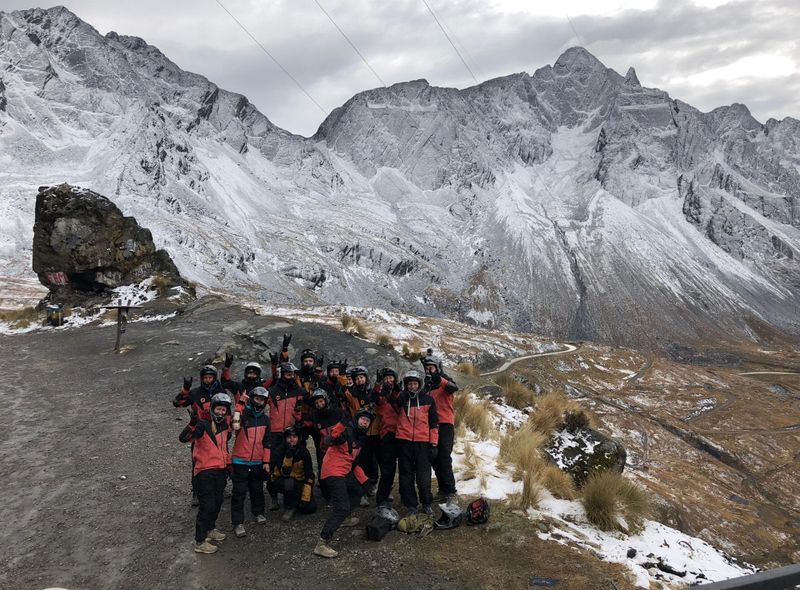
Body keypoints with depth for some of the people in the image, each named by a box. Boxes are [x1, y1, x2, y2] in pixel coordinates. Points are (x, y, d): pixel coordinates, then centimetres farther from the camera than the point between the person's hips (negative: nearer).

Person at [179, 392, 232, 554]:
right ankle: (200, 542, 1)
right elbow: (183, 438, -30)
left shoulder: (224, 425, 6)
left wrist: (228, 465, 23)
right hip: (205, 471, -7)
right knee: (207, 505, -8)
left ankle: (210, 529, 38)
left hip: (220, 470, 7)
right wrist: (193, 425, -45)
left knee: (217, 502, 18)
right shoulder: (203, 424, -16)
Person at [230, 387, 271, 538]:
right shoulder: (242, 414, -7)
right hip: (240, 461, -4)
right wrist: (239, 405, -29)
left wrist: (266, 461, 9)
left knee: (257, 489, 18)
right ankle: (238, 523, 4)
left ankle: (258, 512, 39)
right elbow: (235, 426, -30)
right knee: (239, 492, -2)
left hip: (258, 462, 5)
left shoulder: (265, 419, 8)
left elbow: (266, 442, 12)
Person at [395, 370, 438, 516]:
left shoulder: (428, 399, 5)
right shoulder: (401, 398, 6)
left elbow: (434, 423, 6)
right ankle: (410, 505, 15)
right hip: (404, 440, 1)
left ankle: (426, 504, 16)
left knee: (424, 476, 1)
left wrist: (433, 444, 1)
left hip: (423, 442, -1)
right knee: (406, 475, 5)